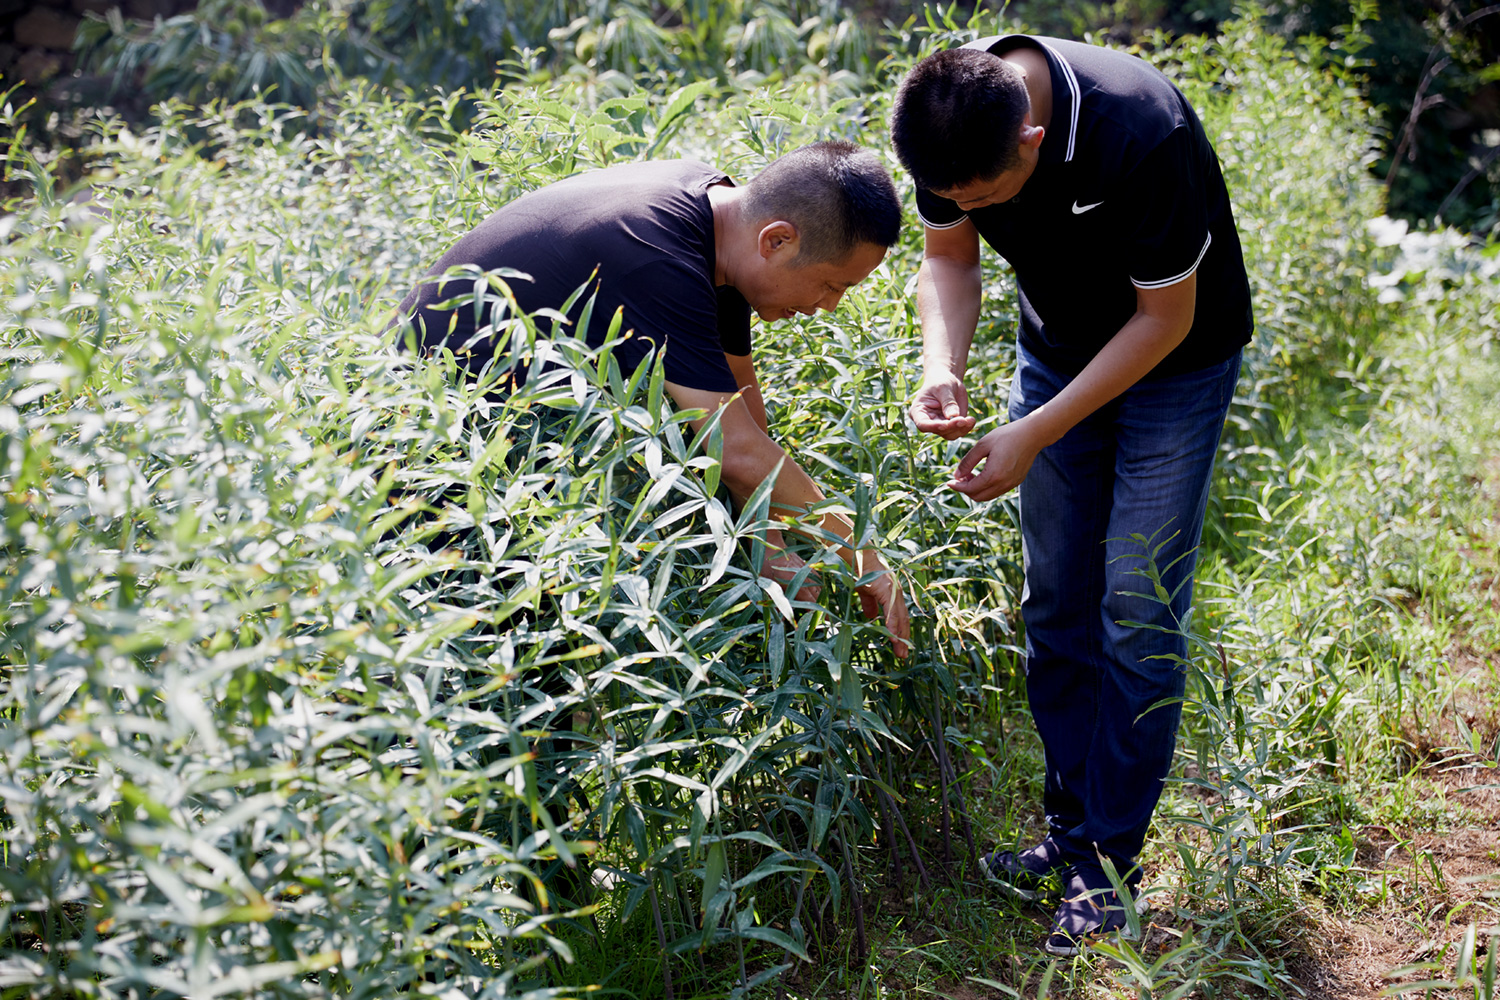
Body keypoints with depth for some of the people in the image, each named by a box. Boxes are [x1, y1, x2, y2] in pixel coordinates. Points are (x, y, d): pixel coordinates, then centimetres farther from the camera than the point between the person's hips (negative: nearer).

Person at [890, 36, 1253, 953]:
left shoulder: (1140, 137, -36)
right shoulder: (953, 116, -19)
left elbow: (1164, 318, -25)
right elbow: (950, 259, -4)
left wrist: (1035, 435, -27)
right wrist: (943, 366, -24)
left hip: (1174, 359, -5)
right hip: (1060, 348, 5)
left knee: (1137, 611, -7)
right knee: (1057, 600, 6)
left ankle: (1109, 859, 4)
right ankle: (1070, 824, 19)